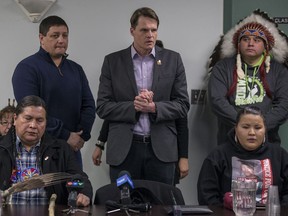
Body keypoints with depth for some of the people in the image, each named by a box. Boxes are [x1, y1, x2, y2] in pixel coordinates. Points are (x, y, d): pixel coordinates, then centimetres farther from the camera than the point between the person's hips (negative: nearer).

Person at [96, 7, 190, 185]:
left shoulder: (173, 60, 6)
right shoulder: (113, 61, 5)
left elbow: (183, 105, 3)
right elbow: (102, 107, 1)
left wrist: (153, 107, -13)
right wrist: (133, 106, -14)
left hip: (162, 149, 0)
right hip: (123, 150, 0)